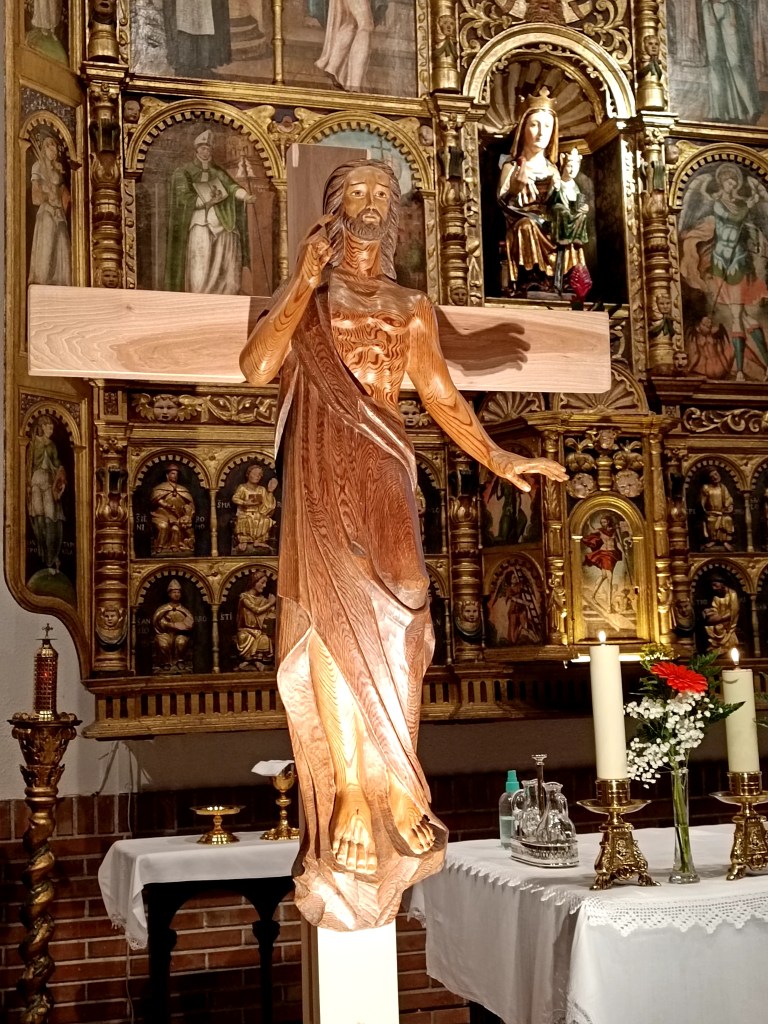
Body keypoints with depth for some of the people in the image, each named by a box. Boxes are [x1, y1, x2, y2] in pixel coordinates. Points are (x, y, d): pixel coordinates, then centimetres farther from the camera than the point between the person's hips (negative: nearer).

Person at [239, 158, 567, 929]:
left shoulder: (409, 308, 16)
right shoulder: (301, 300, 12)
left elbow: (442, 397, 11)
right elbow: (257, 368, -6)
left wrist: (496, 458, -1)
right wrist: (305, 285, -5)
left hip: (383, 481, 1)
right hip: (322, 482, -1)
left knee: (385, 640, -5)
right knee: (334, 641, -5)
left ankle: (383, 812, 4)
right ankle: (356, 816, 3)